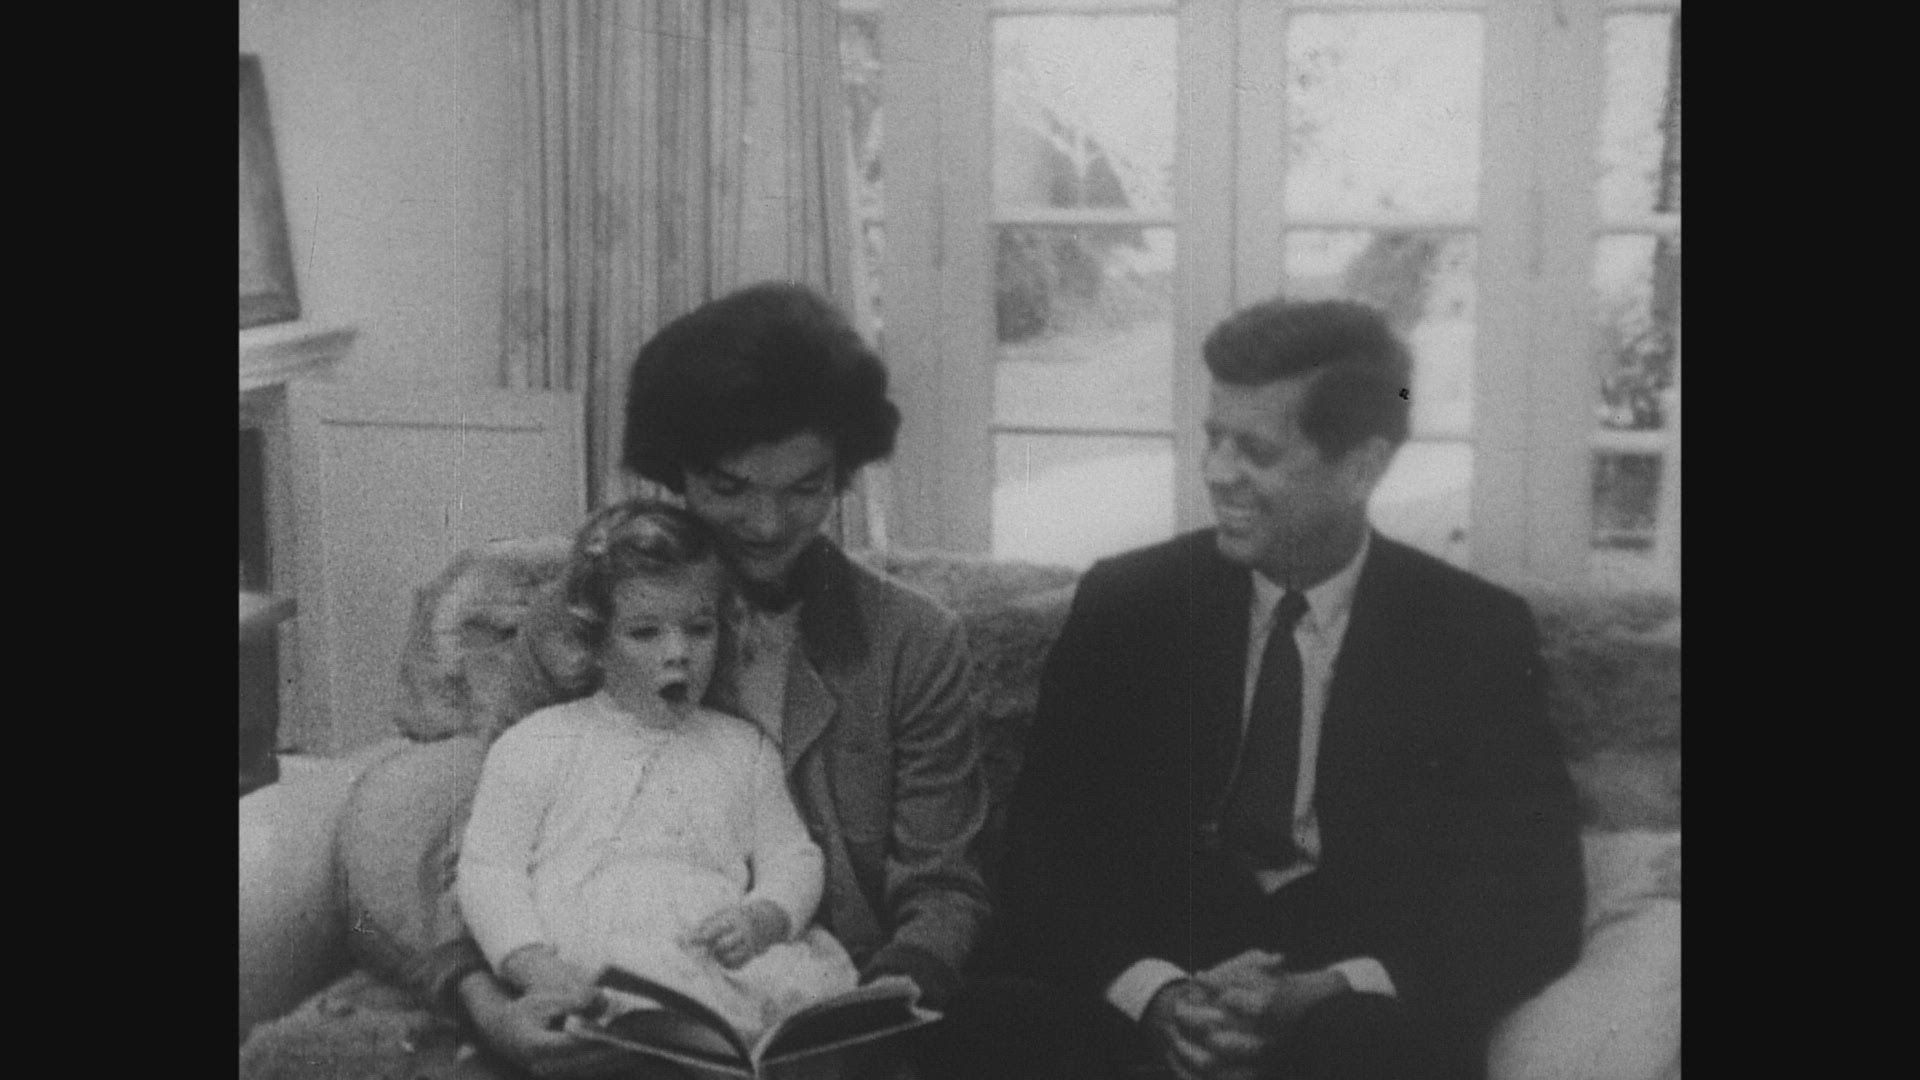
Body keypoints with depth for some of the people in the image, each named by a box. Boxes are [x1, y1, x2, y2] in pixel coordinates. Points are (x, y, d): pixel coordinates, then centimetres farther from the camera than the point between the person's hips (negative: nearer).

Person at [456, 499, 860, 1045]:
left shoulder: (743, 747, 25)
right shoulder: (535, 744, 14)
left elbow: (792, 857, 21)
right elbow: (488, 869, 8)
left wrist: (762, 918, -4)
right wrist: (538, 967, -10)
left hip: (725, 965, 3)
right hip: (591, 972, -2)